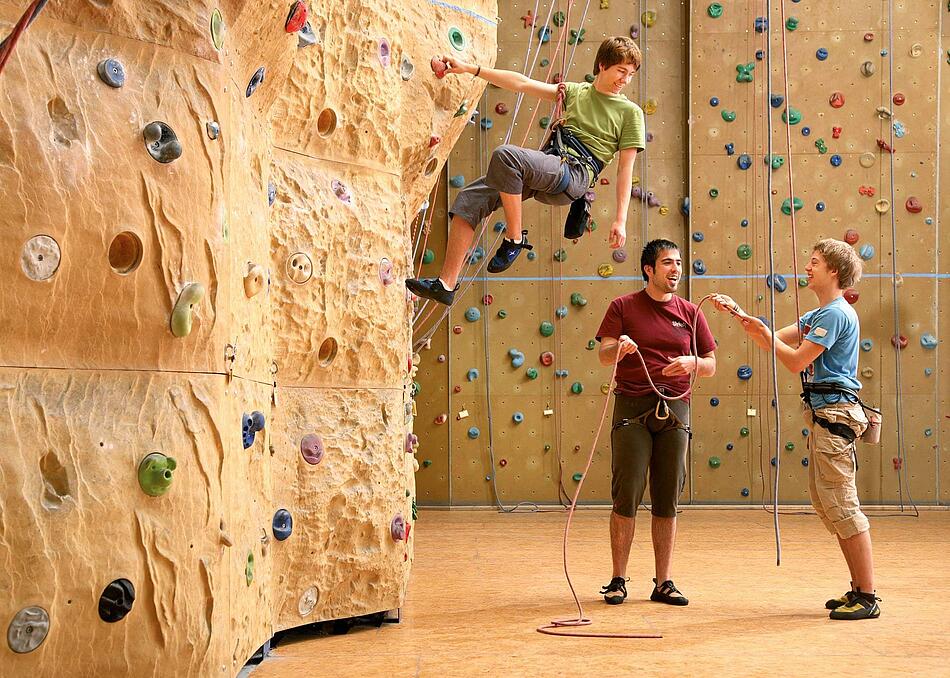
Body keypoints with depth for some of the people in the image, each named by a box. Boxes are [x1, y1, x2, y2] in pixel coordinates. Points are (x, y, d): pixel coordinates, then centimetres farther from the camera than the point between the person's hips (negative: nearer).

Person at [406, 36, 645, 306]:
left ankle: (515, 239, -17)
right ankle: (446, 285, -8)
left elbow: (625, 169, 4)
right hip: (546, 169, 6)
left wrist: (621, 220, -3)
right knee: (469, 198, -10)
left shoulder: (631, 112, 8)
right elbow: (523, 84, 17)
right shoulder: (576, 92, 21)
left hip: (575, 174, -6)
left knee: (505, 154, -32)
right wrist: (470, 69, 10)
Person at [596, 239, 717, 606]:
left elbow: (711, 366, 14)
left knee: (667, 501, 5)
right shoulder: (623, 306, 5)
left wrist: (692, 363, -8)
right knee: (626, 497, -4)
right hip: (633, 408, -3)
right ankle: (618, 580, 5)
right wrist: (619, 347, -28)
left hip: (675, 410, 3)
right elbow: (604, 354, -5)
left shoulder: (689, 313, 13)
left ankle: (664, 582, 11)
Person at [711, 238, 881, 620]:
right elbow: (772, 341, 22)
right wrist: (739, 315, 15)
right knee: (825, 503, 12)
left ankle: (868, 597, -6)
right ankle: (859, 588, 17)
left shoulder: (837, 314, -13)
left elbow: (796, 361, -16)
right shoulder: (818, 315, 19)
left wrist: (765, 335, -4)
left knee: (841, 505, -10)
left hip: (834, 415, -11)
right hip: (823, 416, 11)